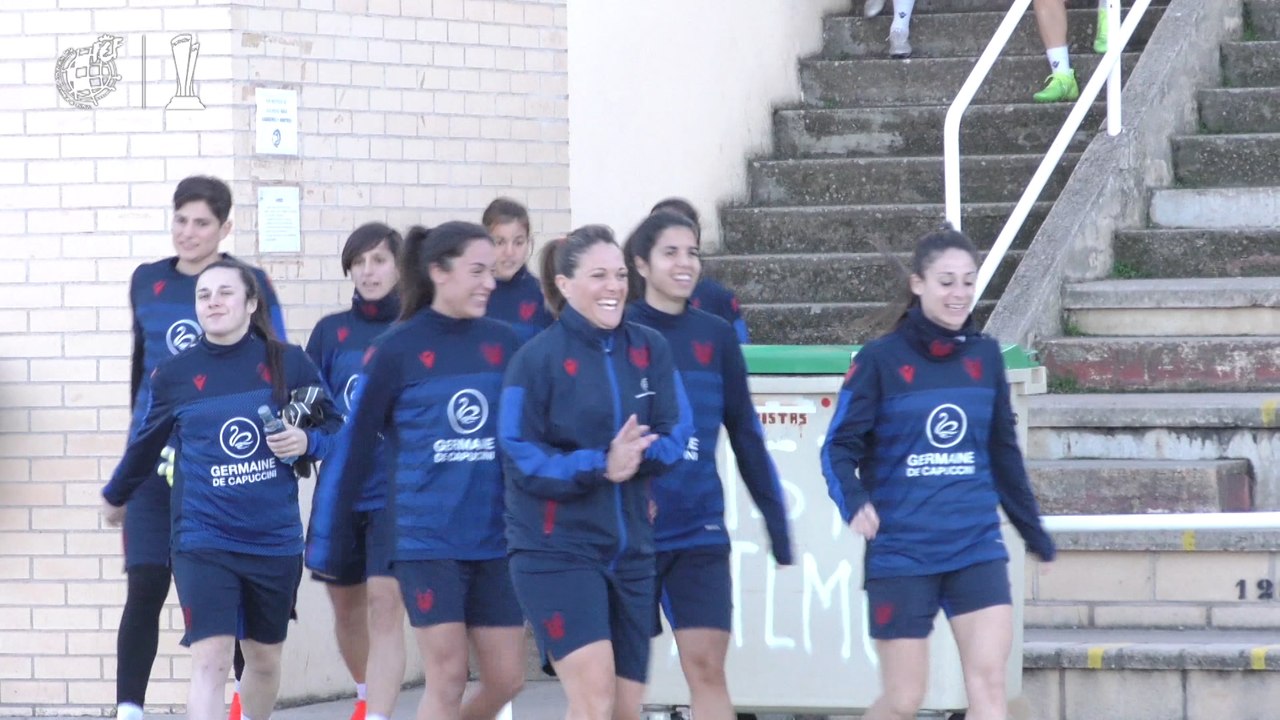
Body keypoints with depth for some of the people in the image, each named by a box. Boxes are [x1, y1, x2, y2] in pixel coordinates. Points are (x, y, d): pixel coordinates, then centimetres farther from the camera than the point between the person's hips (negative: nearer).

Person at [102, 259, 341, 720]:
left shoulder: (288, 363, -3)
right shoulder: (173, 376, -2)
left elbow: (332, 428, 7)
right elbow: (146, 443, 16)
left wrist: (307, 442, -15)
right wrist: (116, 497, 31)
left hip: (276, 539, 2)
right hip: (204, 539, -2)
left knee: (265, 658, 18)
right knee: (210, 660, -15)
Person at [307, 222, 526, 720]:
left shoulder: (503, 343, 6)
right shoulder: (396, 351, -5)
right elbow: (354, 446, -2)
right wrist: (324, 542, -1)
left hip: (495, 541, 4)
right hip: (427, 540, -4)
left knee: (506, 679, 4)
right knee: (447, 676, -5)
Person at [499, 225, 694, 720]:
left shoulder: (650, 350, 5)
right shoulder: (537, 359, -8)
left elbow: (676, 435, 0)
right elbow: (522, 459, -11)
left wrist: (633, 457, -21)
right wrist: (599, 467, -24)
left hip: (631, 549, 5)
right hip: (557, 550, -5)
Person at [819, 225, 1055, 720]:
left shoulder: (985, 357, 7)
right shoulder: (880, 360, -5)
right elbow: (839, 447, -5)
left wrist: (1032, 529, 24)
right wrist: (854, 503, -25)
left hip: (977, 549, 3)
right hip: (901, 553, -3)